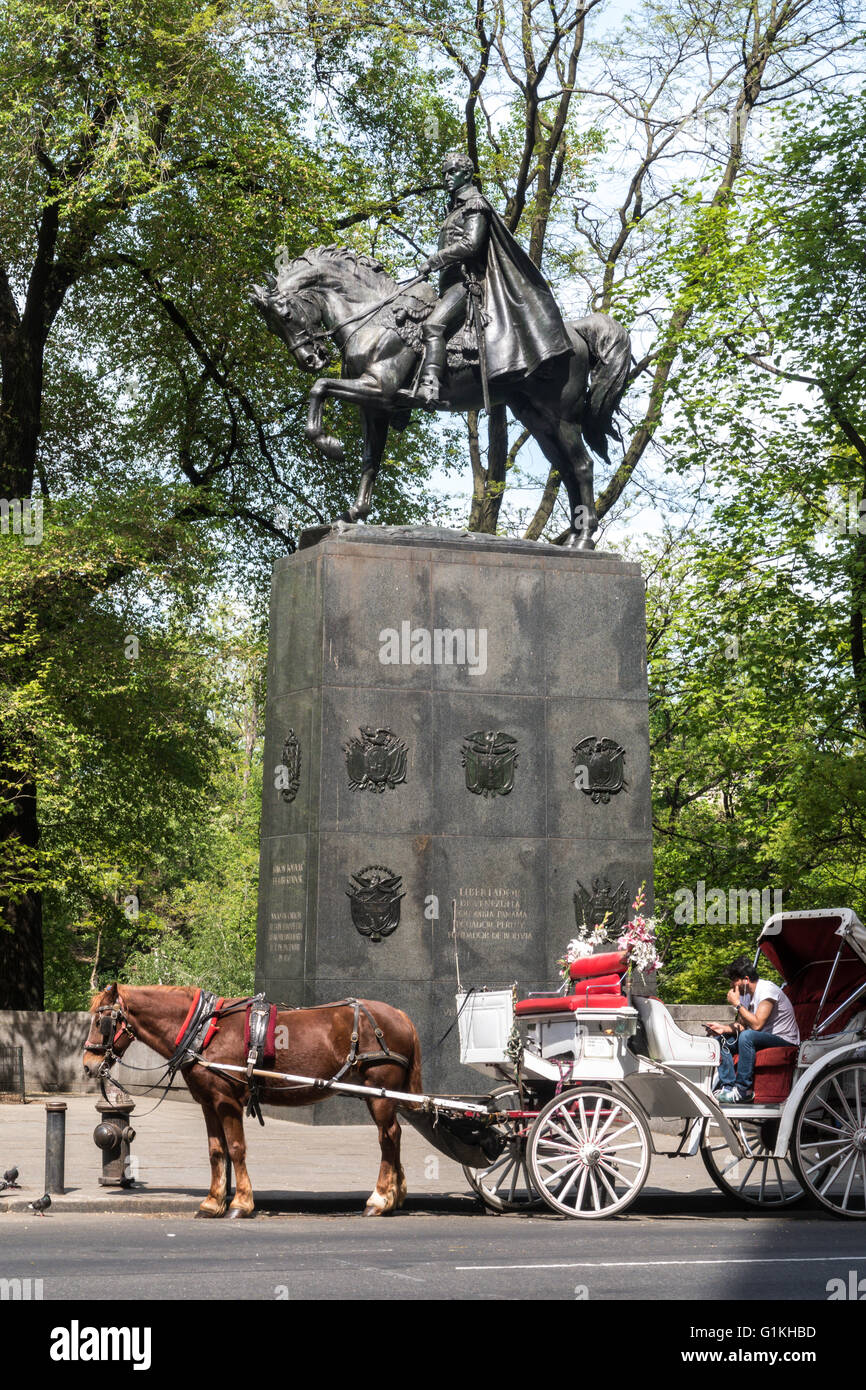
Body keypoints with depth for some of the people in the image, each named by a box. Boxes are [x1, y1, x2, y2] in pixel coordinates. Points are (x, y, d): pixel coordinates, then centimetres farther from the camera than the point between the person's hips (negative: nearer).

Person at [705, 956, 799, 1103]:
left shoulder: (767, 989, -20)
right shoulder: (746, 993, 7)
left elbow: (756, 1025, -29)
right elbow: (742, 1025, 12)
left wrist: (737, 1004, -20)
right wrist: (723, 1028, -7)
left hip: (784, 1041, -9)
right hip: (761, 1038, 9)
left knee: (747, 1036, -35)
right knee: (721, 1040, -1)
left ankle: (743, 1089, -27)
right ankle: (728, 1086, -11)